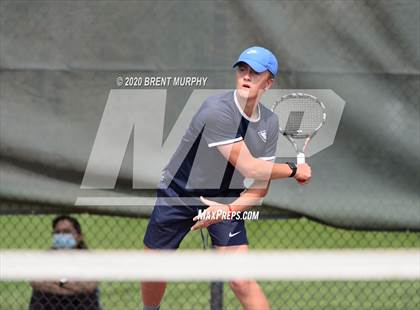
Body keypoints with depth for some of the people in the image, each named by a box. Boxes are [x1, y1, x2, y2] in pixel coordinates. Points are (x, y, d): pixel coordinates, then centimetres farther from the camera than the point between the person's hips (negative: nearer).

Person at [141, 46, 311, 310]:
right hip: (177, 195, -3)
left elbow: (260, 188, -7)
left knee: (242, 281, -14)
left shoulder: (269, 123, -7)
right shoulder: (216, 110, -27)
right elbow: (249, 167, -28)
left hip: (225, 202, 3)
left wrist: (229, 209, -25)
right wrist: (294, 170, -15)